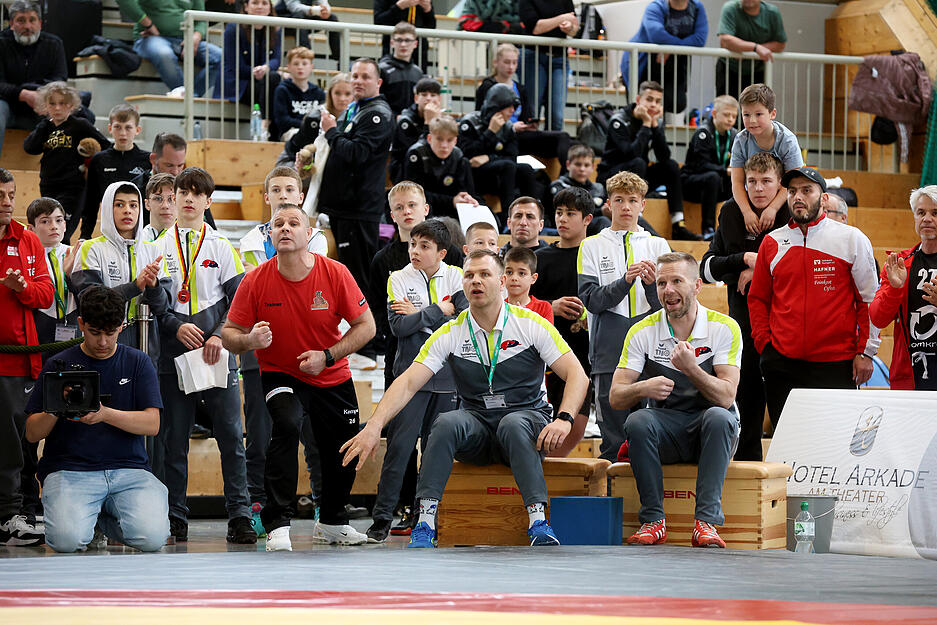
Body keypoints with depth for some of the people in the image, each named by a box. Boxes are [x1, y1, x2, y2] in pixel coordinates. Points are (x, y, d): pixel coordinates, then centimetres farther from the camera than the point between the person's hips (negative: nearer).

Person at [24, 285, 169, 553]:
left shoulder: (137, 363, 10)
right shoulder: (58, 365, 7)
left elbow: (152, 424, -2)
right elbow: (32, 433, 6)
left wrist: (105, 414, -18)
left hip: (128, 468, 1)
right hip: (68, 469, -1)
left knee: (152, 538, -24)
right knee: (67, 540, -29)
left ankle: (106, 516, 11)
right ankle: (87, 515, 10)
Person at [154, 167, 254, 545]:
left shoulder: (222, 247, 9)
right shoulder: (160, 248, 10)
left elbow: (238, 300, 5)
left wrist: (220, 336, -10)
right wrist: (176, 326, -10)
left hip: (217, 357, -1)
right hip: (174, 357, 1)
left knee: (231, 436, -7)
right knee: (174, 441, 2)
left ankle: (239, 516, -6)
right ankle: (176, 519, 7)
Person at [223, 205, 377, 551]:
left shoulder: (335, 274, -15)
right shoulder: (256, 281, -15)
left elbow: (366, 325, -8)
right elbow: (229, 332, -8)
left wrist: (327, 356, -19)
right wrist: (249, 340, -31)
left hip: (333, 378, 2)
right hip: (281, 375, -2)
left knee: (343, 453, 9)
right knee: (286, 425, -31)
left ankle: (331, 523, 39)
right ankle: (277, 525, -28)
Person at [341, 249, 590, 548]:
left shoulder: (531, 324, -3)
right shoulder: (450, 334, 1)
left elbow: (577, 375, -7)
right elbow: (408, 383, -7)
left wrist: (563, 420, -25)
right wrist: (374, 426, -23)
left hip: (527, 418, -2)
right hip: (476, 427, 2)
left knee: (512, 424, -36)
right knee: (446, 423, -30)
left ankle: (538, 523, -40)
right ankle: (425, 523, -35)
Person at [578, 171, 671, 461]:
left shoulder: (658, 246, 12)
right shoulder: (592, 246, 9)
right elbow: (591, 300, -2)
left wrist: (652, 284, -15)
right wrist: (625, 281, -17)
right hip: (609, 355, -1)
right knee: (614, 442, -1)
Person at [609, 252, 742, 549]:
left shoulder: (724, 328, -7)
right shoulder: (643, 332, -1)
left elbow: (726, 397, -15)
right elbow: (615, 396, -6)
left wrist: (691, 368, -31)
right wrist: (643, 388, -28)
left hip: (709, 434, -1)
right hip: (665, 432, 1)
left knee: (719, 417, -35)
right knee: (638, 421, -30)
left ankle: (706, 521, -35)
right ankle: (653, 519, -22)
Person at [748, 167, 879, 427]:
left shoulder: (852, 239, 2)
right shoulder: (772, 242, 11)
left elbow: (869, 299, 4)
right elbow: (757, 298, 18)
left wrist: (865, 351, -1)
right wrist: (764, 342, 5)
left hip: (836, 365, -3)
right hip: (782, 364, 3)